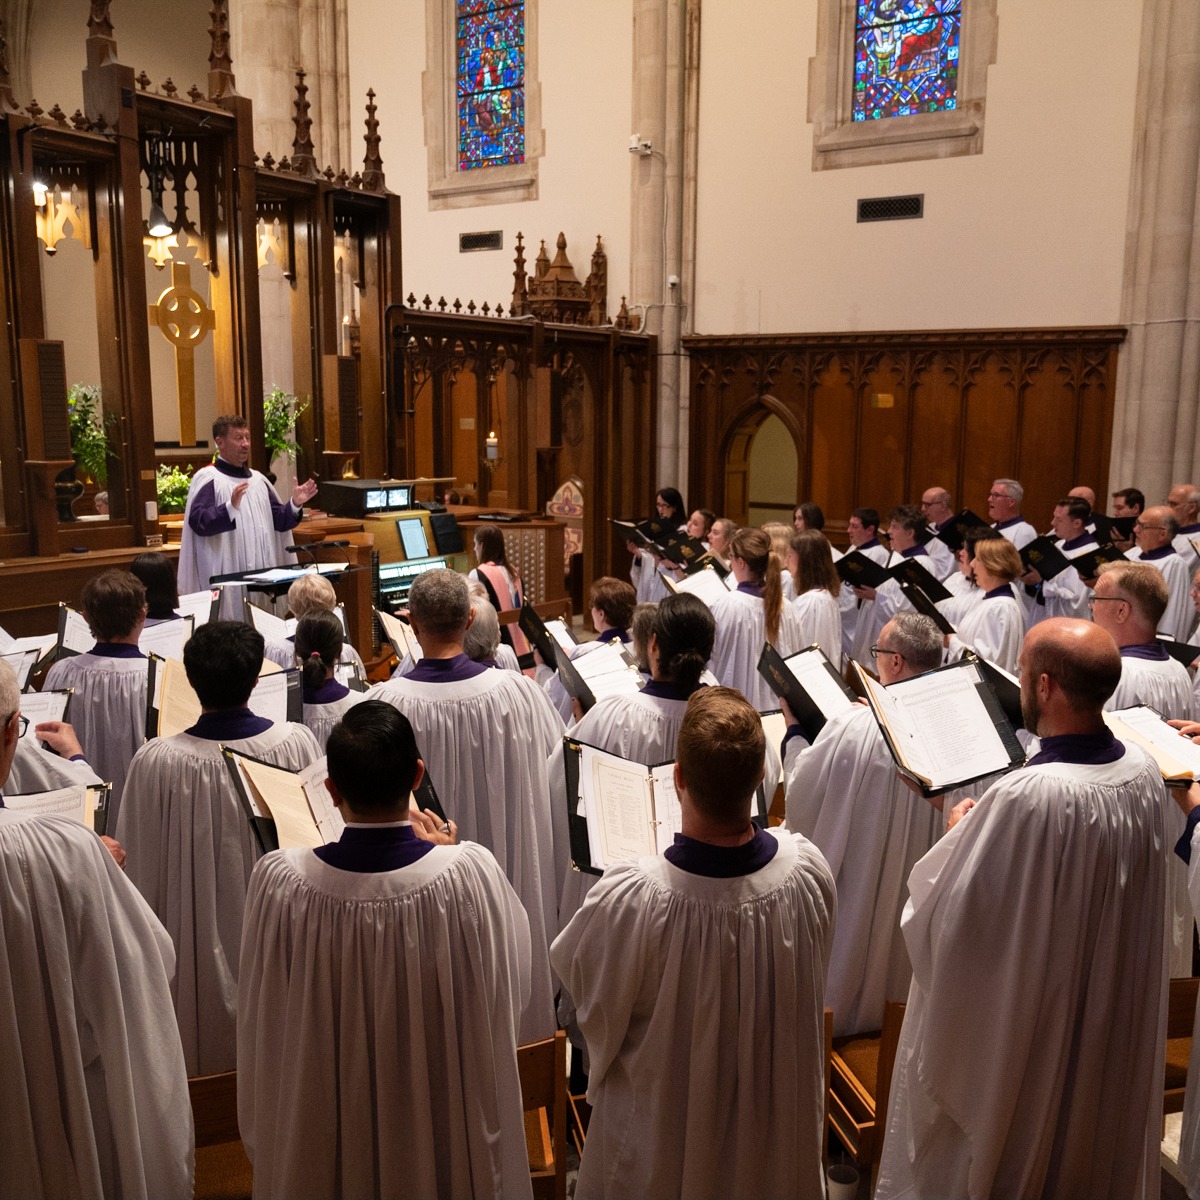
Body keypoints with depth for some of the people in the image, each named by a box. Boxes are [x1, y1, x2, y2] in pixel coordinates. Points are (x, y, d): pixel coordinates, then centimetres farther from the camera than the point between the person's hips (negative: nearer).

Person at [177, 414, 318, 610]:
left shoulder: (257, 478, 15)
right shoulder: (207, 478, -5)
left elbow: (278, 521, 17)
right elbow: (197, 521, -18)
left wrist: (295, 504, -2)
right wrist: (231, 506, -33)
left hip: (263, 573, 6)